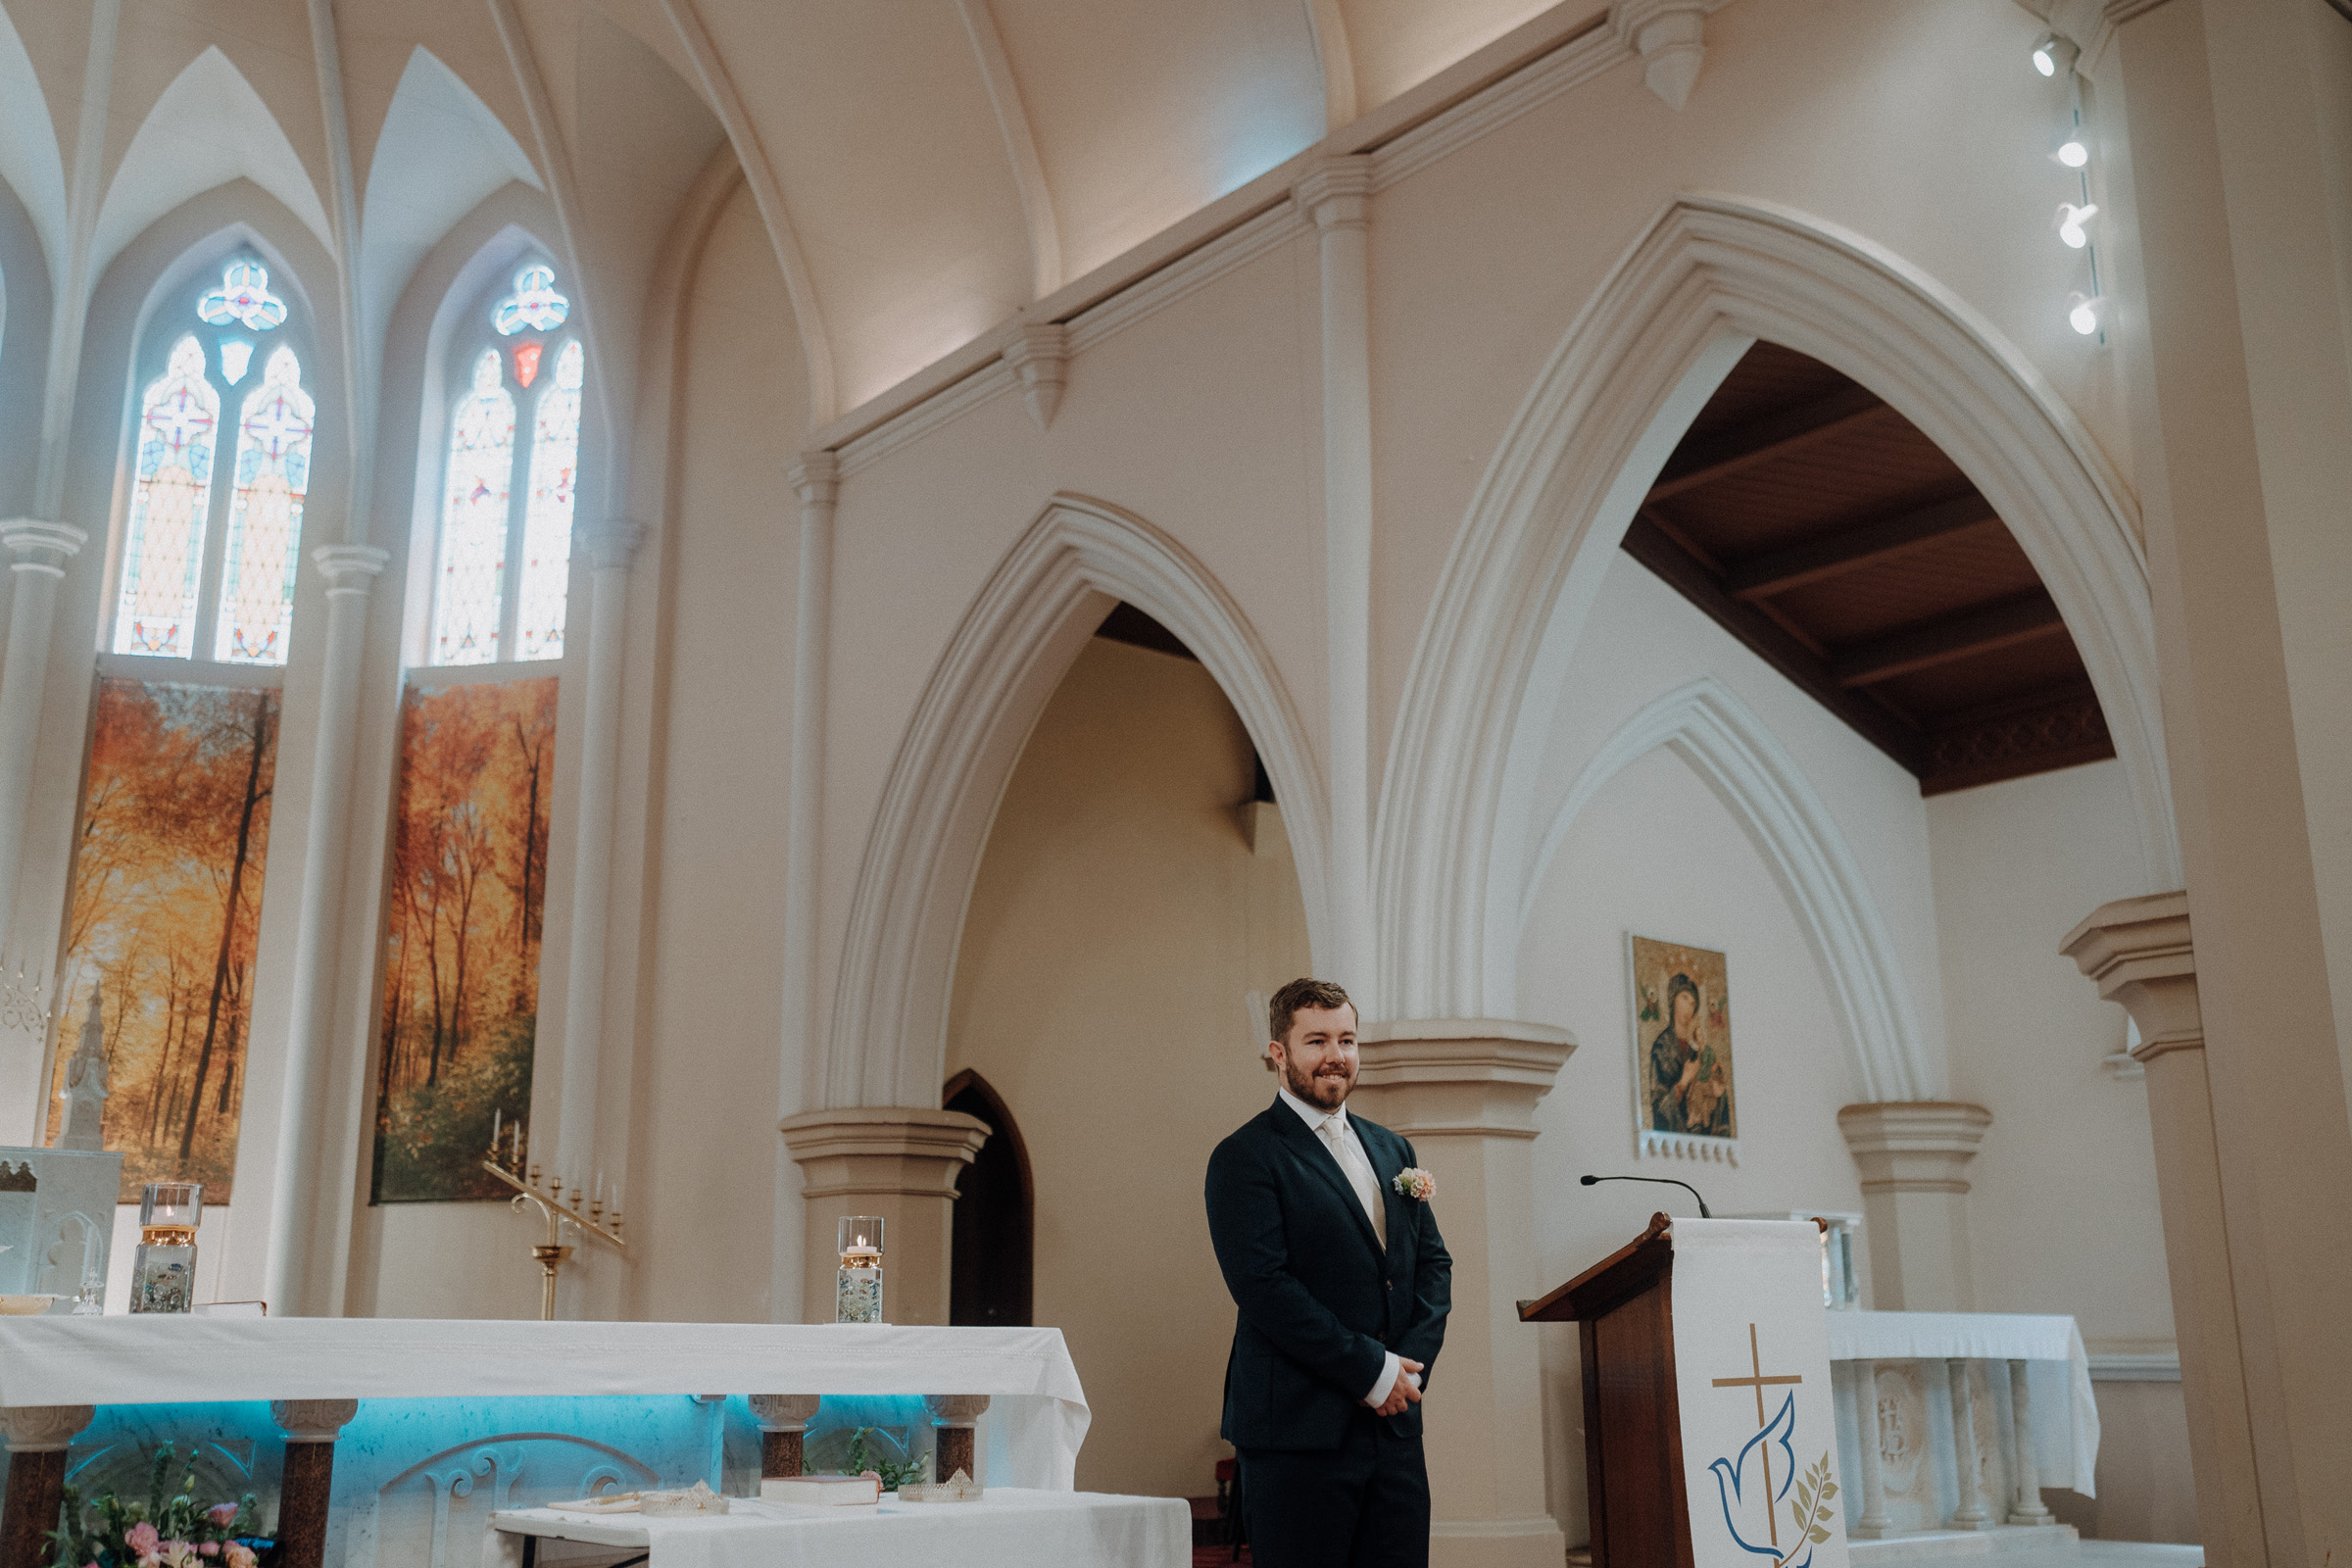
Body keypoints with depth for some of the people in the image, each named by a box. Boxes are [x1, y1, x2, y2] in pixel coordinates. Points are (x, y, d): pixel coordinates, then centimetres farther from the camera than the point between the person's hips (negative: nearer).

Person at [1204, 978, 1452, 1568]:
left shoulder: (1391, 1150, 17)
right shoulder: (1245, 1158, -6)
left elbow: (1433, 1261, 15)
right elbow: (1264, 1287, -15)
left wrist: (1412, 1362, -2)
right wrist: (1373, 1371, -14)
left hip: (1395, 1424, 6)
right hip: (1299, 1431, -6)